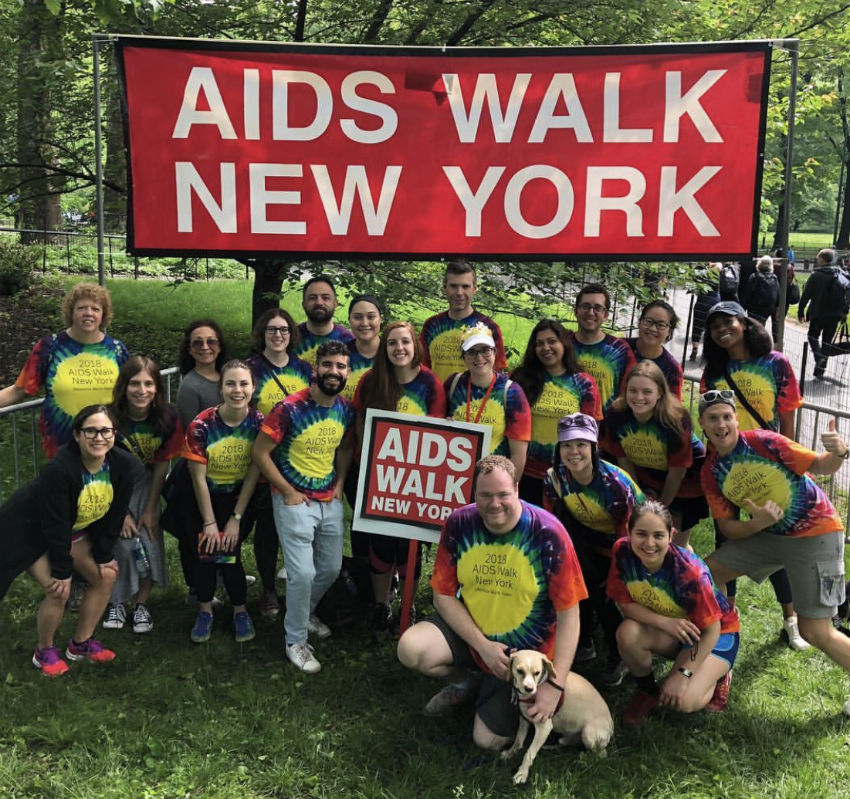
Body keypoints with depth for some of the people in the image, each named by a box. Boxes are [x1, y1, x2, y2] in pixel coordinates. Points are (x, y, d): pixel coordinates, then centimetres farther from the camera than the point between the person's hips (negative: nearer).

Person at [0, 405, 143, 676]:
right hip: (29, 529, -6)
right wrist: (62, 571, -20)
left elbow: (114, 515, -8)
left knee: (106, 576, 0)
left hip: (75, 528, 6)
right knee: (59, 590, -16)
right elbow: (54, 525, -28)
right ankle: (44, 651, 10)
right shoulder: (59, 469, -37)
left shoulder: (124, 466, -21)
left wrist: (103, 556, -3)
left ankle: (81, 643, 18)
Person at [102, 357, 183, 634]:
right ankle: (116, 604, 9)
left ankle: (142, 605, 11)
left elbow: (161, 464, -8)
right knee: (120, 541, -11)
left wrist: (151, 509, -5)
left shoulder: (167, 418, -18)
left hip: (145, 484, 2)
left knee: (149, 538, -5)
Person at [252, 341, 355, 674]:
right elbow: (259, 453, -15)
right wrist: (288, 492, -13)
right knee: (302, 573, -9)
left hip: (330, 501, 6)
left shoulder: (346, 409, -1)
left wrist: (339, 485, 5)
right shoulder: (290, 408, -19)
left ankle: (305, 612, 44)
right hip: (295, 501, -6)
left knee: (331, 568, 16)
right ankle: (295, 640, 12)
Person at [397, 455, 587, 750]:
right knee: (411, 649, -25)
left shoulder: (547, 533, -21)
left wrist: (555, 686, -22)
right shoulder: (459, 524, -12)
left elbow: (568, 614, -18)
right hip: (468, 630, 3)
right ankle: (467, 680, 9)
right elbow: (443, 595, -6)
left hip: (524, 650, -3)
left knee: (490, 740, -7)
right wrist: (483, 646, -18)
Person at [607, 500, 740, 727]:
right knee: (628, 633, -29)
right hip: (666, 630, 4)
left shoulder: (690, 572, -34)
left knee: (684, 701, -25)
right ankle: (647, 690, 2)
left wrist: (683, 673, -24)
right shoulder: (622, 552, -23)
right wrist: (665, 622, -31)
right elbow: (626, 604, -14)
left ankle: (718, 675, 10)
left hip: (716, 633, -4)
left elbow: (711, 630, -23)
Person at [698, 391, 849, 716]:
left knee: (815, 631, -9)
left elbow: (821, 466, -14)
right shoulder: (711, 472, -3)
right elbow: (727, 528, -1)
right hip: (767, 533, 6)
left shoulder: (764, 442, -19)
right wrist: (757, 524, -21)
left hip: (816, 533, -6)